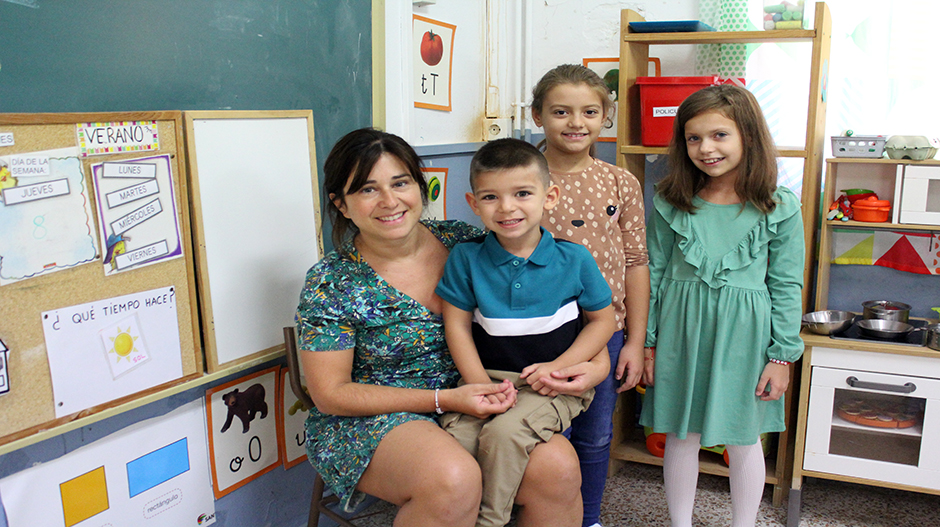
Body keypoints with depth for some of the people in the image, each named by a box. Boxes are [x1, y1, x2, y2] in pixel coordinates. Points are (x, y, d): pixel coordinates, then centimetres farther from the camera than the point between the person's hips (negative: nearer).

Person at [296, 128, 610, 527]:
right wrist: (443, 399, -17)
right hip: (373, 421, -3)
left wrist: (595, 359, -11)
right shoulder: (331, 284, -9)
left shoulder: (463, 242, 0)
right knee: (453, 480, -34)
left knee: (556, 466, -23)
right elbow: (331, 394, -9)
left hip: (476, 400, 3)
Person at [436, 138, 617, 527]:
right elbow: (457, 326, 1)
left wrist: (558, 366, -9)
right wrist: (481, 386, -11)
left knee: (504, 432, -28)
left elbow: (603, 319, 5)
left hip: (554, 383, -2)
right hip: (487, 375, 2)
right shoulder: (466, 258, 0)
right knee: (454, 438, -22)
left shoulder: (573, 259, -3)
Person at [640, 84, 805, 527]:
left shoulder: (780, 208, -6)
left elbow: (787, 286, -1)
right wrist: (647, 343, 4)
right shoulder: (670, 203, -2)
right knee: (681, 436, 12)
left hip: (743, 334, -1)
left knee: (742, 438, 14)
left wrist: (782, 356, -2)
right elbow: (654, 274, 3)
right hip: (681, 329, 1)